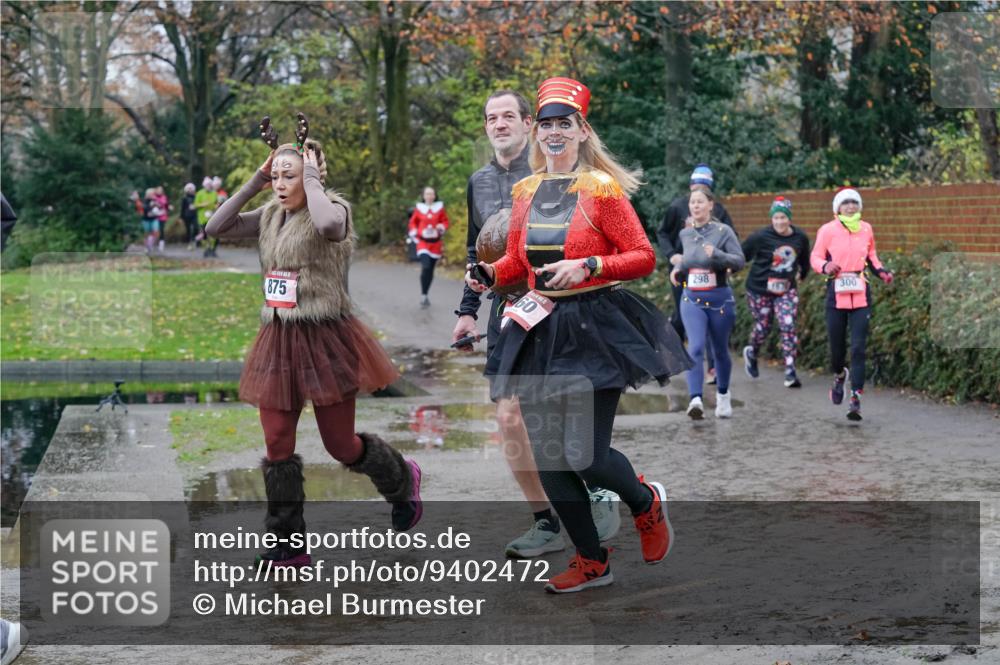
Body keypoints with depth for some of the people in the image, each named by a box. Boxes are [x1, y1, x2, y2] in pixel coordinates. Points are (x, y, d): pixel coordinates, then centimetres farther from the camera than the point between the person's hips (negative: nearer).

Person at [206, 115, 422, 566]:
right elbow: (216, 228, 1)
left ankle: (402, 480, 34)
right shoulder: (270, 216, 9)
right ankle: (287, 546, 11)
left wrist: (312, 177, -20)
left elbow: (327, 225, -35)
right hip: (278, 341, 6)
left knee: (340, 445, 4)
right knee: (277, 448, 2)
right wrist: (254, 183, -1)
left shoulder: (334, 209, -10)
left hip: (325, 340, -6)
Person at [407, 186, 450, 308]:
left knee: (431, 270, 8)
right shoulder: (419, 208, 1)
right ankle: (423, 295, -14)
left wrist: (441, 227, -12)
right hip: (423, 243, -2)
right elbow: (413, 222, 12)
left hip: (436, 244, 2)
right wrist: (415, 235, 1)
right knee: (425, 267, -22)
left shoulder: (440, 208, 2)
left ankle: (425, 294, 24)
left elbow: (445, 221, 8)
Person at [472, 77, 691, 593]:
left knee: (584, 455, -10)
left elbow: (644, 257, -9)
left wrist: (588, 267, -21)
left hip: (595, 328, -6)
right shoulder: (525, 191, 9)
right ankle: (592, 561, 21)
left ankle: (647, 502, 24)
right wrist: (488, 274, -4)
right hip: (541, 331, 6)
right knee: (547, 455, 4)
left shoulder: (601, 188, -7)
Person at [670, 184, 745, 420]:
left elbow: (739, 261, -12)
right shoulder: (685, 234, 7)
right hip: (691, 299, 2)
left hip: (719, 298, -2)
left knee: (720, 351, 13)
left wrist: (716, 254, -28)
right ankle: (695, 400, -27)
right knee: (695, 348, -17)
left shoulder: (723, 231, -6)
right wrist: (677, 269, 4)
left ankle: (723, 395, 36)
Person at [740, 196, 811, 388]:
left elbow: (804, 258, 17)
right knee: (763, 326, 9)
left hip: (787, 290, 2)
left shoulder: (800, 237, -2)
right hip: (760, 289, -2)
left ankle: (790, 372, -10)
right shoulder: (761, 237, -15)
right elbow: (741, 255, -9)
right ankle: (751, 353, 43)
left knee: (788, 326, -12)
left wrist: (802, 273, 29)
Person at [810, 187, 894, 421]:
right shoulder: (828, 230, -2)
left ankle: (855, 399, -9)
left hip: (861, 296, 1)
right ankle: (839, 375, 40)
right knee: (837, 346, 5)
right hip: (836, 295, -1)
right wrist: (825, 266, -19)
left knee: (858, 347, -8)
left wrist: (882, 272, 6)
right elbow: (815, 257, 2)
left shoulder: (866, 229, 8)